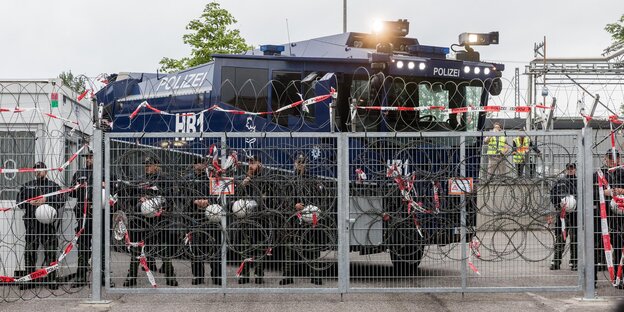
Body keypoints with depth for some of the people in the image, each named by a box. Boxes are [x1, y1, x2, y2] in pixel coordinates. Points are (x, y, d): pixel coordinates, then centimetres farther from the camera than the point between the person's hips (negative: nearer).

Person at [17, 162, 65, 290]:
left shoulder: (53, 186, 11)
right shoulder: (27, 186, 17)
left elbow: (61, 200, -2)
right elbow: (19, 200, 10)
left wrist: (46, 200, -14)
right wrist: (29, 202, -10)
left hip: (48, 222, -2)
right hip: (31, 222, 2)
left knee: (50, 251, -3)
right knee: (29, 251, 1)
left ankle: (51, 279, 3)